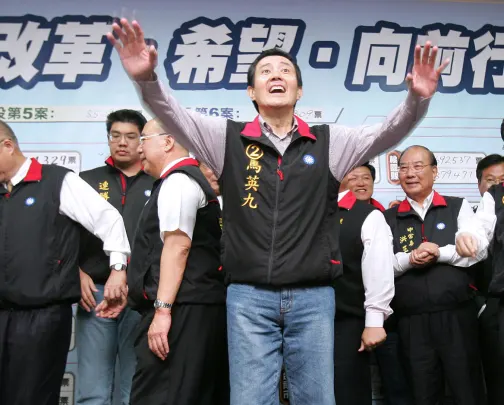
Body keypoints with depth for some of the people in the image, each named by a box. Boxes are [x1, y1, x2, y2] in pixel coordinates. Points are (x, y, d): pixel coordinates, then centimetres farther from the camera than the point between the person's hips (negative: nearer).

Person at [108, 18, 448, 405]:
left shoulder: (329, 141, 8)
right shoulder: (229, 138, 6)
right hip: (249, 296, 0)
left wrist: (417, 99, -22)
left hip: (313, 296, 1)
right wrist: (147, 78, -25)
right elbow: (174, 115, -5)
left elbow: (388, 132, -2)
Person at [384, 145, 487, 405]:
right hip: (411, 321, 1)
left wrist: (439, 252, -14)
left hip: (457, 314, -1)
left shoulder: (458, 207, 8)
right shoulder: (389, 218, 10)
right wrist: (409, 259, -13)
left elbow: (479, 249, -2)